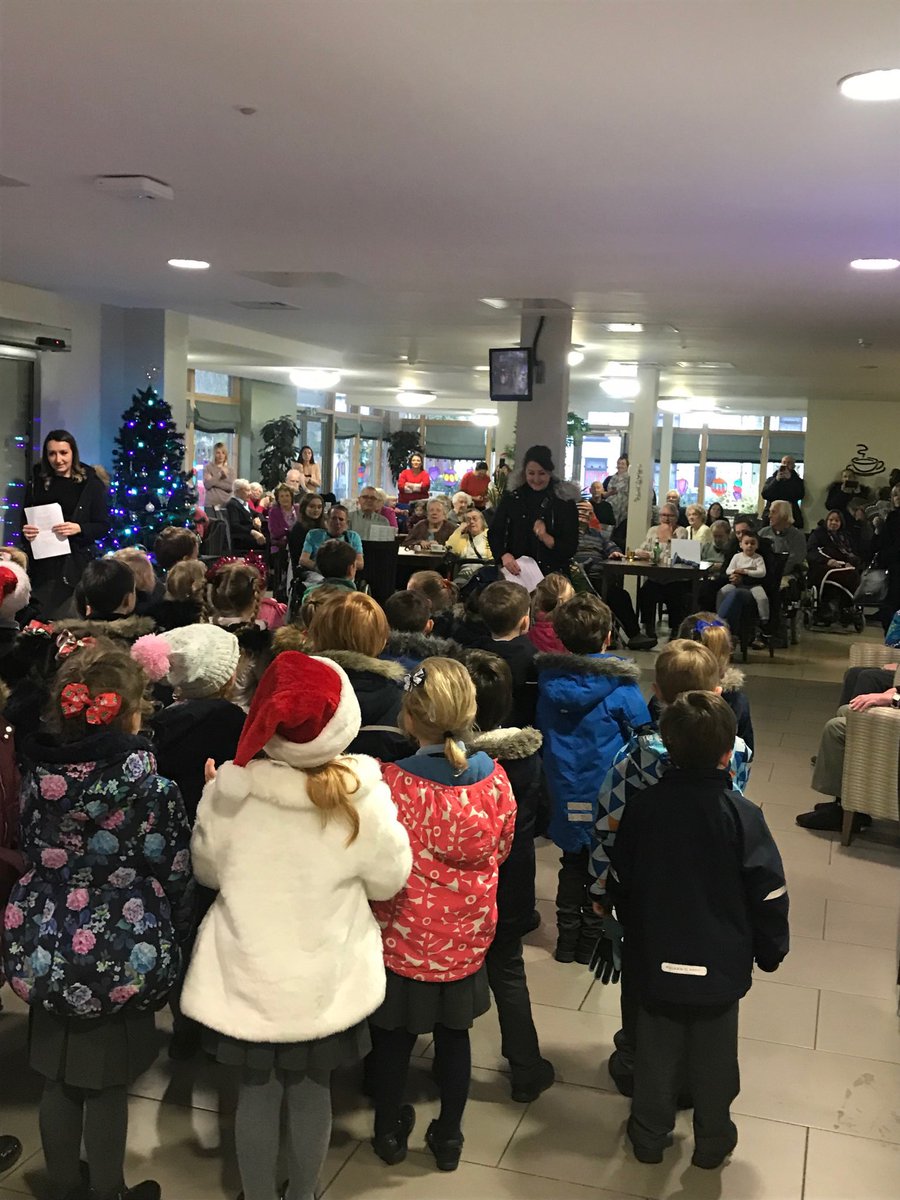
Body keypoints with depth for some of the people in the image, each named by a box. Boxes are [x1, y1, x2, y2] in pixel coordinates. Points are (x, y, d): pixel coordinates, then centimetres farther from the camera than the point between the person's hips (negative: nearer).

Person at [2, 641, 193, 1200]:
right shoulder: (153, 789, -19)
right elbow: (177, 880, -10)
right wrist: (172, 939, 9)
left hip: (46, 950, 4)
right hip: (121, 958, -4)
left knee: (58, 1080, 21)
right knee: (107, 1088, 14)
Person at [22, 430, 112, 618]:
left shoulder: (91, 483, 0)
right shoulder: (37, 482, 8)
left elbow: (103, 526, 0)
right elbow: (26, 522, 15)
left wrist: (78, 528, -17)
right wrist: (26, 532, -8)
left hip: (77, 564, -2)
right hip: (43, 563, 2)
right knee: (42, 620, 1)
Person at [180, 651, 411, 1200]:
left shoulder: (229, 790, -18)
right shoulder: (360, 797, -20)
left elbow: (208, 871, 0)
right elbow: (388, 880, -5)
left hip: (248, 974, 0)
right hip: (327, 979, 0)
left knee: (257, 1092, 19)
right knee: (312, 1092, 20)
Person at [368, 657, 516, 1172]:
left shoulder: (390, 782, -26)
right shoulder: (495, 778, -14)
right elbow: (501, 849, 2)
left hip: (402, 936, -2)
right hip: (467, 935, 3)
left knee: (393, 1035, 19)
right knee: (454, 1035, 21)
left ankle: (390, 1133, 38)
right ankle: (449, 1138, 35)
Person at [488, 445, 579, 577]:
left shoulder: (565, 503, -2)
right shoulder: (511, 498, 5)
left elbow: (571, 548, -3)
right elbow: (494, 533, 5)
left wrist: (546, 538, -21)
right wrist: (504, 555, -14)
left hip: (552, 575, -1)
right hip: (515, 572, 2)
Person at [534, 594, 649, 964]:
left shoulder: (547, 679, -5)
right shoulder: (620, 687, -17)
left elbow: (539, 730, 5)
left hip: (565, 794, 3)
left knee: (572, 866, 20)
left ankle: (566, 941, 28)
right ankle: (591, 943, 24)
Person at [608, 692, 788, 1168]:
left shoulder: (641, 807, -11)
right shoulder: (741, 815, -19)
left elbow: (620, 883, 1)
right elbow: (768, 894, -13)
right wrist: (770, 951, 4)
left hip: (656, 961, 2)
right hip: (720, 966, -2)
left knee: (656, 1053, 18)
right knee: (713, 1058, 17)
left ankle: (649, 1136, 33)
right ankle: (712, 1141, 34)